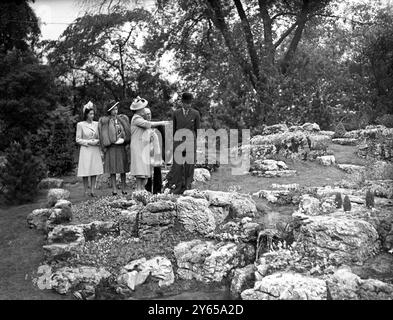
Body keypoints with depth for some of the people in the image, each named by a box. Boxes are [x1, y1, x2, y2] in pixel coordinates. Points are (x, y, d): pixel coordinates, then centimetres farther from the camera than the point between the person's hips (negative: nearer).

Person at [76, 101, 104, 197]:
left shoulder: (96, 124, 8)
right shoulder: (80, 125, -2)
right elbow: (78, 139, -2)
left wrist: (97, 141, -7)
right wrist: (88, 142, -13)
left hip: (95, 150, 4)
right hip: (85, 150, -4)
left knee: (95, 171, 2)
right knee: (86, 172, -2)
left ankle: (92, 191, 8)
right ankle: (86, 192, 5)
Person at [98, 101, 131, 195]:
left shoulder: (123, 119, 10)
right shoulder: (105, 121, 3)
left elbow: (127, 132, 6)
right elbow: (104, 135, 0)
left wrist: (123, 140, -8)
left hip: (121, 147, 2)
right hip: (111, 148, -2)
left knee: (122, 168, 4)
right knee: (112, 169, -2)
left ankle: (123, 189, 11)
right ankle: (114, 189, 3)